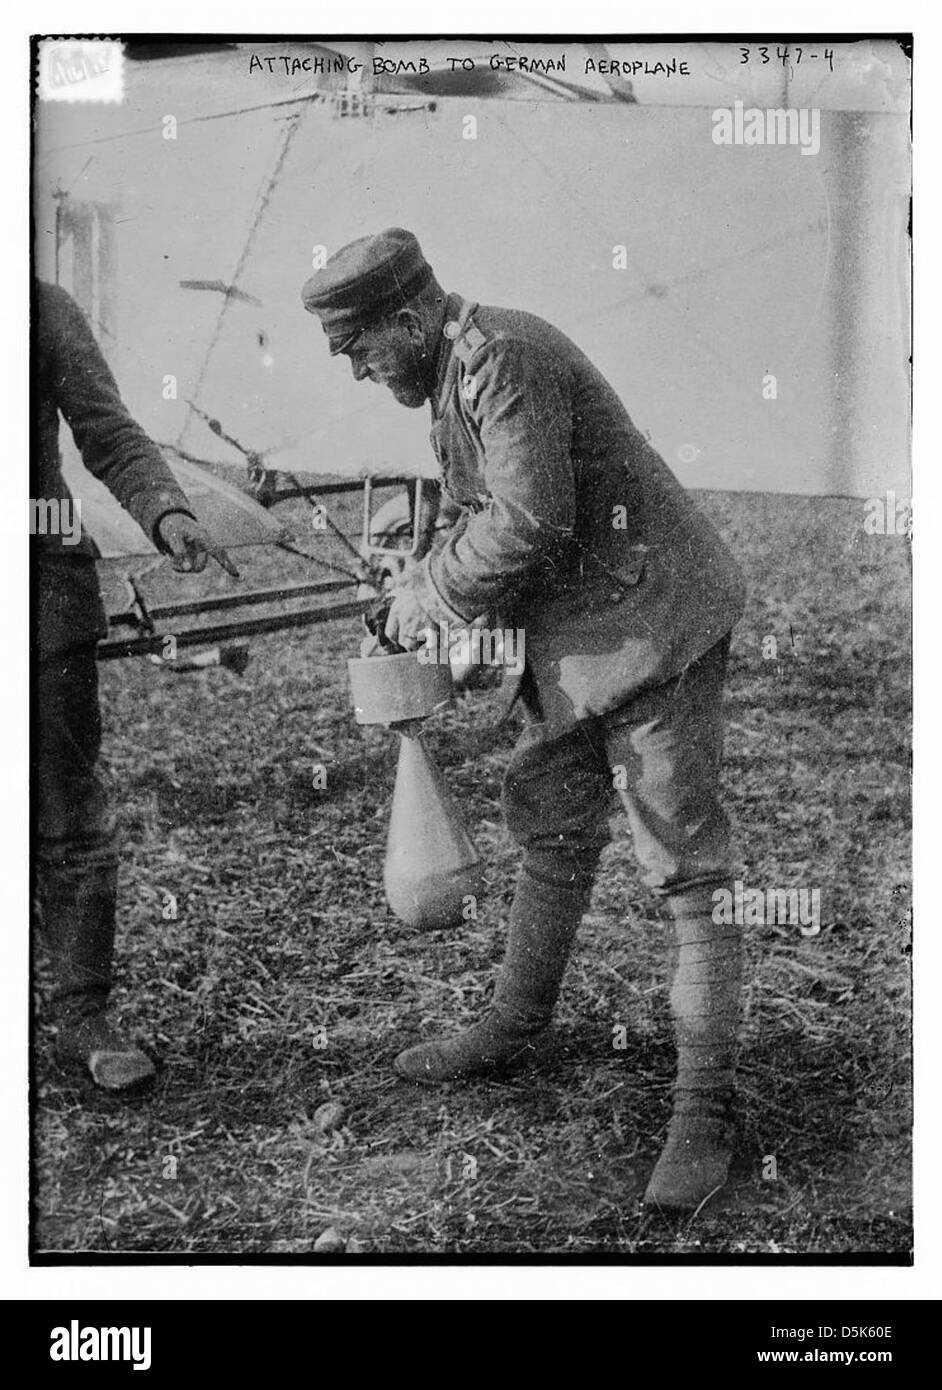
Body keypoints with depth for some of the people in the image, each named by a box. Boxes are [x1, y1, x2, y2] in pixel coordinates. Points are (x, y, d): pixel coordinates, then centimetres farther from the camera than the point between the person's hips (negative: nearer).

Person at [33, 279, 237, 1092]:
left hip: (42, 582, 0)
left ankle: (84, 1017, 13)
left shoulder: (46, 311, 3)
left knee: (69, 815, 2)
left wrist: (167, 513, -15)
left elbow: (111, 438, 2)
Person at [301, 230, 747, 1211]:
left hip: (647, 626, -10)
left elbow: (530, 524, -26)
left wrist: (433, 595, -12)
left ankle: (704, 1110, 1)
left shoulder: (504, 357, -19)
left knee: (687, 867, -5)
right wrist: (425, 585, 6)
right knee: (552, 836, 19)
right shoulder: (458, 373, 14)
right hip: (572, 638, 10)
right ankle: (516, 1029, 35)